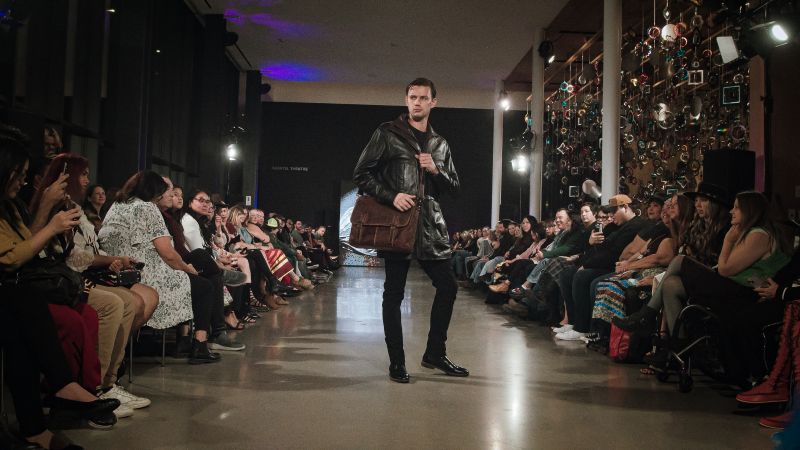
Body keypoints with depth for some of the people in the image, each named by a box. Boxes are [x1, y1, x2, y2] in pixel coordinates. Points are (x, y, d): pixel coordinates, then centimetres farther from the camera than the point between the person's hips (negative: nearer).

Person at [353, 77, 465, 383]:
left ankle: (434, 353, 22)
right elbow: (361, 174, -2)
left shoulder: (439, 144, 16)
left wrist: (436, 170, -3)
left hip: (431, 225, 5)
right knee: (394, 293, 0)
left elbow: (454, 188, 17)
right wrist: (391, 196, -15)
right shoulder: (388, 133, 2)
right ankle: (396, 362, 12)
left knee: (447, 287, 6)